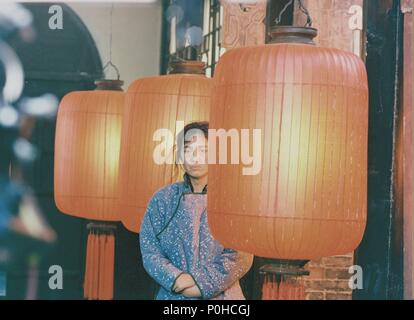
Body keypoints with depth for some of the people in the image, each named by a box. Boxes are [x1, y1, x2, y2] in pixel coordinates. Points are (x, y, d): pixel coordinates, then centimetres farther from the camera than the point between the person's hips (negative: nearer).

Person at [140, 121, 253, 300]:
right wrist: (176, 279, -18)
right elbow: (150, 252, -3)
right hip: (173, 295, 1)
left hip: (220, 295, -1)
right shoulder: (162, 199, 1)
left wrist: (203, 283, -18)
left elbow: (241, 256, -10)